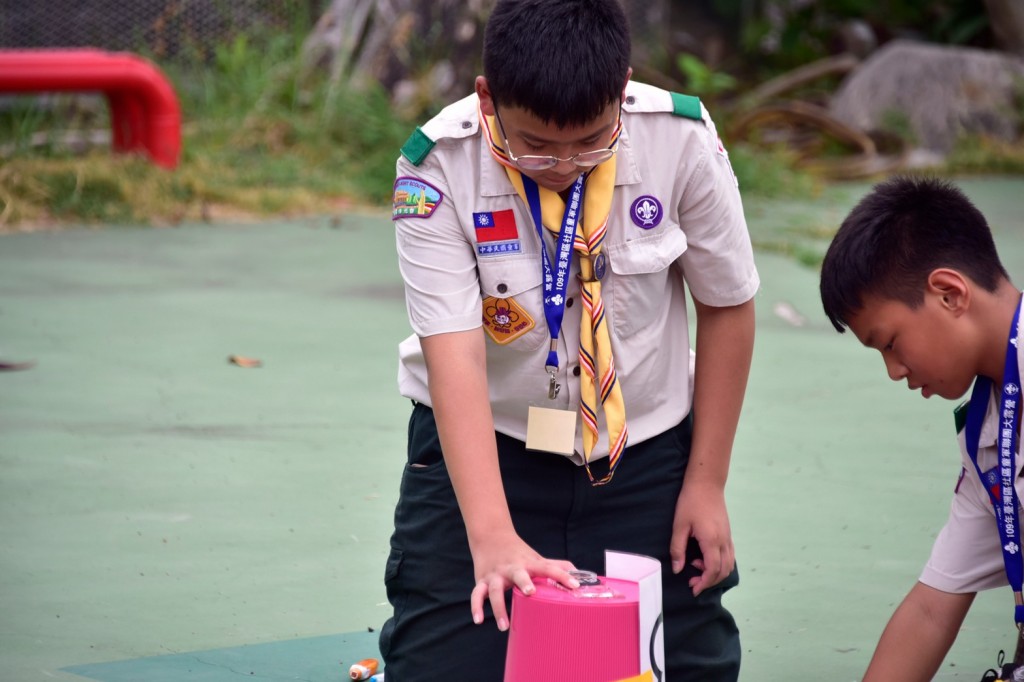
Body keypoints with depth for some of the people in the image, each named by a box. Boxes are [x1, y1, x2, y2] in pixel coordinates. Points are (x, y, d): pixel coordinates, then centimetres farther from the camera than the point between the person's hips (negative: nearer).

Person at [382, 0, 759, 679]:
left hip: (644, 450, 2)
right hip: (486, 448, -1)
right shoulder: (438, 168, -21)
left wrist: (707, 483, 0)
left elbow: (727, 305, -3)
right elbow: (454, 354, -28)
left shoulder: (682, 140, -17)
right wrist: (492, 536, -38)